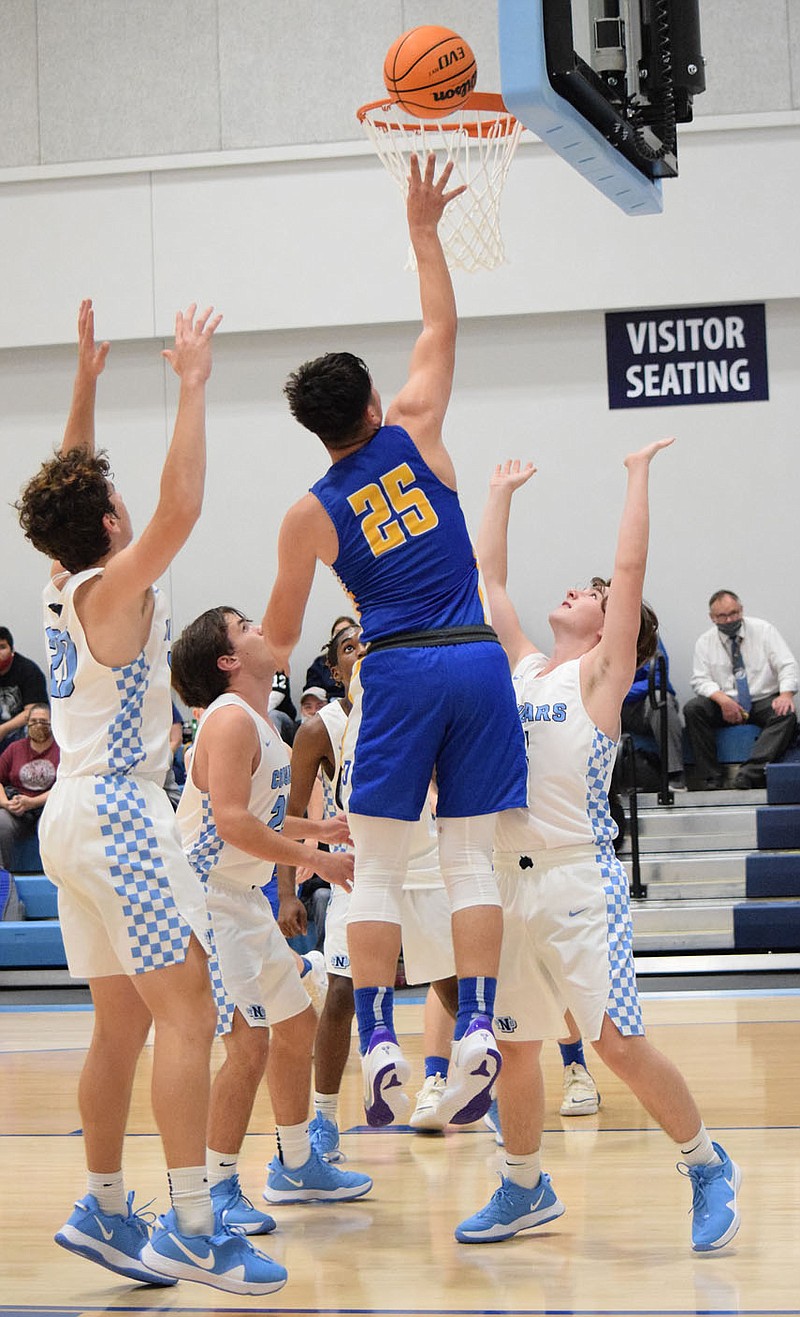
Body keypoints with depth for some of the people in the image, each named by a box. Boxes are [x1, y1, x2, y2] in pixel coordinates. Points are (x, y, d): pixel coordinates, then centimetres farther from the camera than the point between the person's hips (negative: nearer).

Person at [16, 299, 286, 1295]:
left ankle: (104, 1211, 17)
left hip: (76, 816, 9)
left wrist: (85, 380, 25)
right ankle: (191, 1228, -17)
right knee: (186, 1011, -12)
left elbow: (70, 485, 27)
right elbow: (181, 504, -24)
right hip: (116, 813, -9)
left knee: (121, 1026, 13)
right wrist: (192, 385, -18)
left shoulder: (62, 588, 12)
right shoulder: (114, 589, -10)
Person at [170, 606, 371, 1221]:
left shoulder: (261, 722, 13)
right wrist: (317, 859, -20)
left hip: (245, 898, 11)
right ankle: (217, 1188, -4)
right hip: (207, 899, -11)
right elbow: (232, 824, -27)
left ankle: (296, 1166, 32)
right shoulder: (231, 719, -17)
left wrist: (317, 827, 17)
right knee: (250, 1044, -15)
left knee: (298, 1023, 18)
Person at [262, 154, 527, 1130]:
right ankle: (477, 1027, -6)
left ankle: (378, 1042, -7)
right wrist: (423, 231, 21)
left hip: (397, 673, -2)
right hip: (475, 659, 2)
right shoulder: (414, 436, 5)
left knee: (377, 868, 3)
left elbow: (278, 637, 10)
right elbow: (440, 329, 17)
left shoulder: (309, 515, 3)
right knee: (471, 860, 4)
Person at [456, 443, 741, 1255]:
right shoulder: (520, 669, 16)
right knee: (512, 1047, 11)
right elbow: (487, 576, 24)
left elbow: (631, 566, -6)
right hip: (511, 883, 6)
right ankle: (525, 1190, 26)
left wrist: (637, 474, -1)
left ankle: (707, 1167, 5)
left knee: (618, 1043, -11)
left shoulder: (602, 674, 2)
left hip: (579, 882, -6)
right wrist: (502, 492, 31)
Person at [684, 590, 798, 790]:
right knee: (692, 709, -26)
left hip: (763, 701, -1)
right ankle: (711, 779, -27)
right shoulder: (705, 642, 6)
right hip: (724, 704, 1)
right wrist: (723, 699, -21)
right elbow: (701, 680, -1)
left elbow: (787, 665, -3)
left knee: (786, 715, -33)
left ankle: (750, 772, -45)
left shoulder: (764, 630, 2)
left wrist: (786, 694, -23)